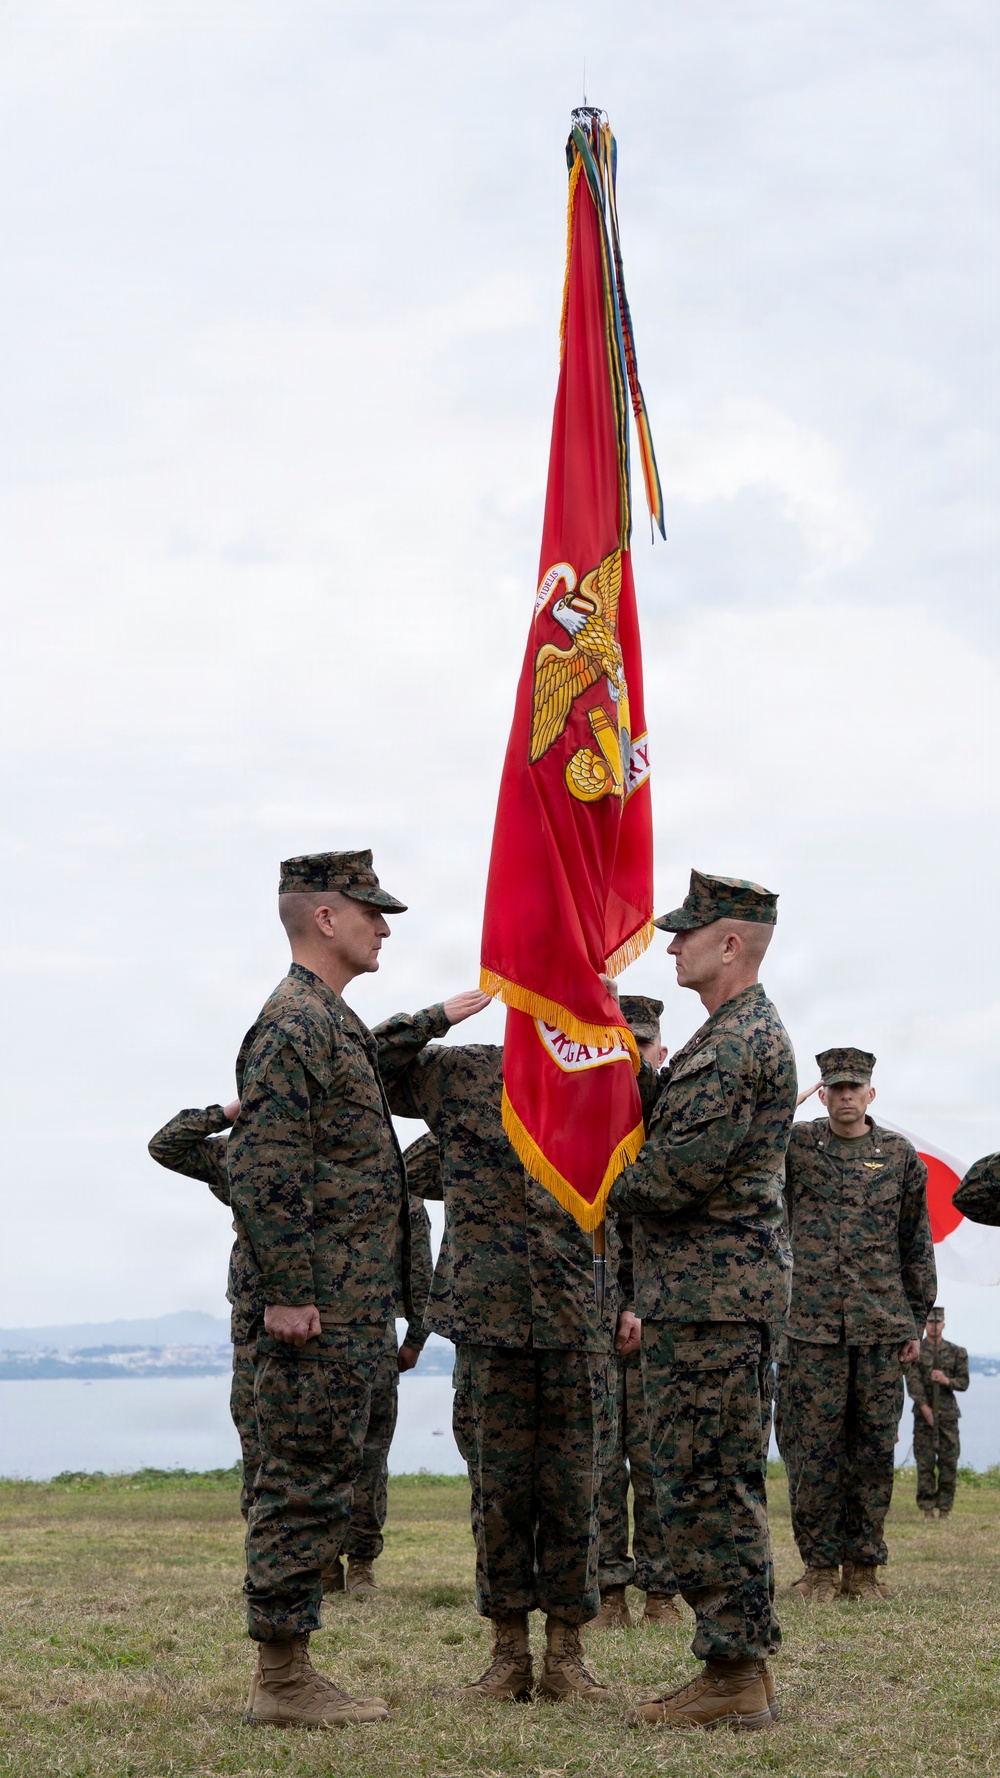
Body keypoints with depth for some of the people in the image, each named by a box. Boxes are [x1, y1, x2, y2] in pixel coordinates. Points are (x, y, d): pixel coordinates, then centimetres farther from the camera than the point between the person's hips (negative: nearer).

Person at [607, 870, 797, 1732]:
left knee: (706, 1488, -8)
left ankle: (735, 1677, -4)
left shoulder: (745, 1040, -16)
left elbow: (683, 1170, -22)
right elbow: (674, 1132, 20)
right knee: (719, 1487, 13)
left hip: (713, 1299, -11)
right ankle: (739, 1669, 18)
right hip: (717, 1294, 11)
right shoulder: (734, 1034, 19)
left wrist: (608, 1192, -5)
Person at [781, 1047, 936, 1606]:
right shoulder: (795, 1145, 6)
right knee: (814, 1449, -2)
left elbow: (917, 1245, 14)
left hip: (881, 1327, 1)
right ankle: (820, 1565, 8)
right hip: (812, 1324, -1)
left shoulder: (900, 1155, 10)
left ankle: (864, 1567, 12)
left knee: (875, 1448, 3)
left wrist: (916, 1322, 11)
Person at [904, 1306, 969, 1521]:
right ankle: (927, 1509, 1)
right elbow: (912, 1380, -6)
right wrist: (924, 1406, -17)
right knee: (925, 1462, -3)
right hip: (923, 1412, -1)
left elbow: (964, 1382, 7)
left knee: (949, 1461, -2)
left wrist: (947, 1381, -14)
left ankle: (945, 1509, 4)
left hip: (948, 1412, 1)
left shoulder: (956, 1352, 8)